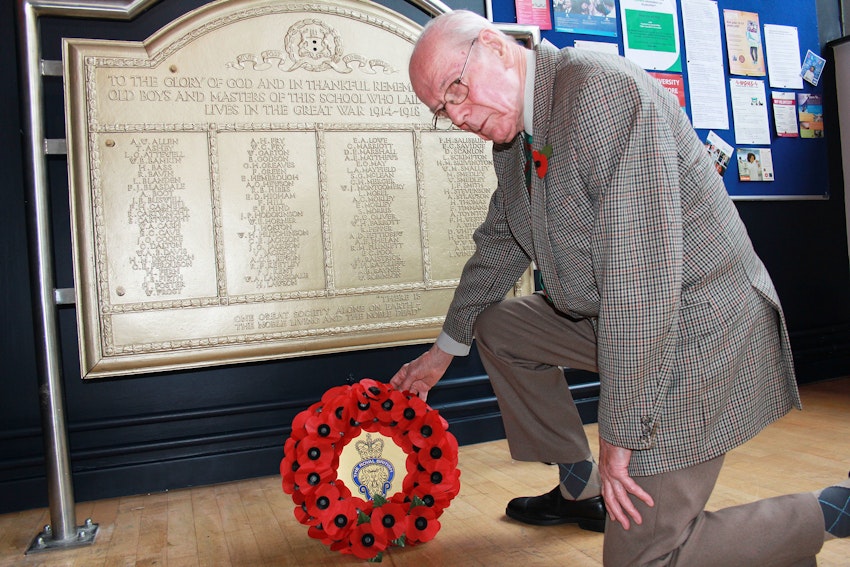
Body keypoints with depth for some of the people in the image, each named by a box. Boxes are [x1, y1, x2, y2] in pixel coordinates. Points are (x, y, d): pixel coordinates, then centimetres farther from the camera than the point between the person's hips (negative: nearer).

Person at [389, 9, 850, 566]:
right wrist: (446, 347, 26)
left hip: (694, 327, -9)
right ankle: (579, 487, 25)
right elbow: (500, 243, 19)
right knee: (496, 326, 18)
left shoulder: (603, 91, -23)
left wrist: (622, 432, -23)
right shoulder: (512, 129, 6)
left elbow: (643, 277, -28)